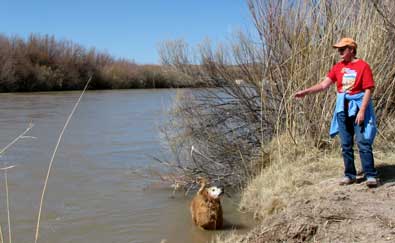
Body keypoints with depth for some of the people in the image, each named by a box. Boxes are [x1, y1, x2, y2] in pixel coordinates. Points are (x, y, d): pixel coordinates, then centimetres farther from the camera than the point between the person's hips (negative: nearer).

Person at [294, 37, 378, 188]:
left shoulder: (363, 66, -8)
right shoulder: (338, 67, 7)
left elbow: (368, 90, -12)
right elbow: (324, 84, 4)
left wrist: (362, 111, -18)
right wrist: (306, 92, -7)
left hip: (358, 108, -5)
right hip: (342, 109, 5)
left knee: (363, 143, -7)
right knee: (346, 145, 9)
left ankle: (371, 175, -1)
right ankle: (350, 175, 17)